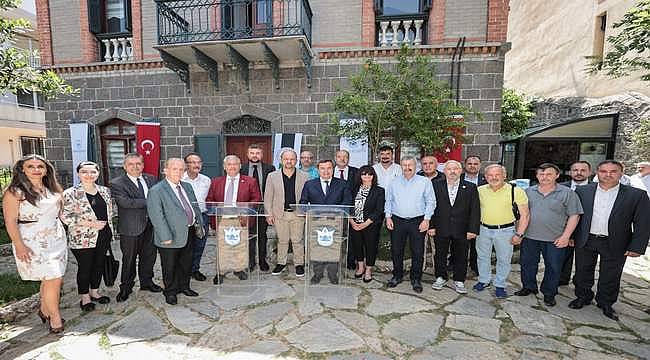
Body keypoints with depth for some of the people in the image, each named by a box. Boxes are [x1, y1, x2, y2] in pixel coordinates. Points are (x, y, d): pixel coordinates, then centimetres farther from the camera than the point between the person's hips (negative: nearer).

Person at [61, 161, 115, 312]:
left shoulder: (105, 191, 6)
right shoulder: (70, 193, -9)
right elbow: (65, 216, -14)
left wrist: (106, 224, 3)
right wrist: (90, 223, -19)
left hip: (104, 236, 5)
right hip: (83, 238, -4)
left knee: (99, 264, 15)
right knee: (84, 267, 8)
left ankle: (94, 292, 33)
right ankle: (85, 297, 25)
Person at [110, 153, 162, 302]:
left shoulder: (151, 179, 8)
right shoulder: (117, 183, -7)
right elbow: (125, 202, -21)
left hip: (151, 226, 4)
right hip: (130, 228, -4)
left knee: (149, 256, 17)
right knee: (129, 259, 10)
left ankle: (146, 282, 36)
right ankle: (126, 287, 29)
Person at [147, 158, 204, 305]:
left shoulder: (187, 186, 8)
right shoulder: (156, 191, -13)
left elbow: (195, 207, 13)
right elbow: (156, 216, -18)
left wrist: (200, 225, 7)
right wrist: (166, 237, -21)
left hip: (189, 233, 7)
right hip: (171, 236, -6)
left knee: (186, 264, 20)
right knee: (169, 267, 12)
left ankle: (183, 286, 40)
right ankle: (170, 292, 31)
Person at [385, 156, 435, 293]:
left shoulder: (425, 182, 1)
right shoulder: (394, 183, 9)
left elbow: (430, 202, 0)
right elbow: (388, 201, 12)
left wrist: (426, 219, -7)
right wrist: (388, 217, 3)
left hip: (418, 222, -2)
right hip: (397, 221, 2)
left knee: (417, 252, 4)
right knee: (396, 250, 9)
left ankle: (416, 279, 21)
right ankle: (397, 276, 26)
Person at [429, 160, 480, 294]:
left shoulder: (470, 188, -1)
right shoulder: (436, 185, -2)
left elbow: (475, 210, -2)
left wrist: (473, 229, -8)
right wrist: (431, 225, -6)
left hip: (462, 231, 0)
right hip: (441, 229, 0)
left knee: (460, 257, 12)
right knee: (440, 255, 13)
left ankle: (459, 281, 31)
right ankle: (440, 277, 33)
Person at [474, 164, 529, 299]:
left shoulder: (516, 191, -11)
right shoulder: (480, 190, -2)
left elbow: (524, 215, -8)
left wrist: (519, 234, -13)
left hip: (505, 231, -2)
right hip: (483, 229, 3)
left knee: (504, 259, 10)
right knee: (483, 257, 15)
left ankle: (500, 285, 27)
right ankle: (483, 280, 34)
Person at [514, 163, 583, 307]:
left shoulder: (567, 193, -4)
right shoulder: (528, 192, 5)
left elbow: (574, 216, -5)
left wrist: (566, 236, -12)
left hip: (556, 240, -2)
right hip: (530, 237, 3)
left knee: (553, 268, 9)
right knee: (527, 264, 12)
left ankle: (549, 293, 26)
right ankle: (529, 287, 31)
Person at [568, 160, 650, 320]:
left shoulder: (637, 195, -4)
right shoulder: (582, 191, -2)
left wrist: (637, 247, -9)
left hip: (615, 245, -1)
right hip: (585, 242, 1)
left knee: (610, 277, 12)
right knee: (582, 272, 13)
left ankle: (606, 303, 31)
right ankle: (583, 297, 32)